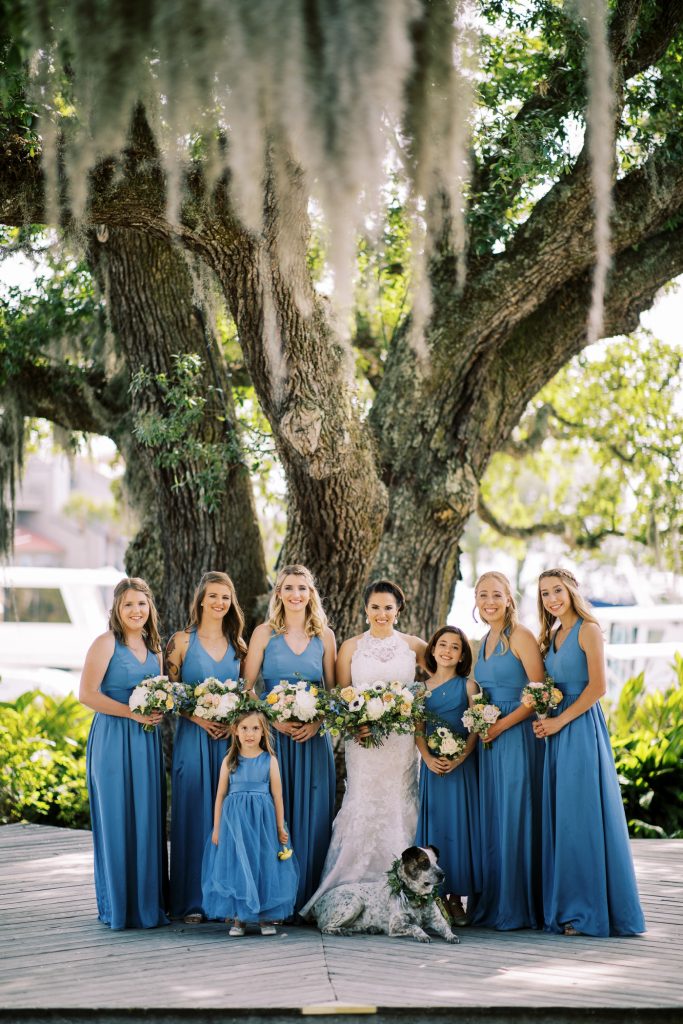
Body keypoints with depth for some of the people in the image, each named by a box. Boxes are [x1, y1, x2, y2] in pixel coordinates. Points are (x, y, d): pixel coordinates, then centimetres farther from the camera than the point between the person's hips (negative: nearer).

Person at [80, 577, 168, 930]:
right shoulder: (106, 643, -6)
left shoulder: (153, 647, 14)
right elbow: (87, 694, -13)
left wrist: (160, 710, 1)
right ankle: (119, 907, 6)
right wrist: (132, 712, -17)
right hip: (113, 740, -6)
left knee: (147, 821, 7)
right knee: (117, 821, -2)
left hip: (146, 742, 6)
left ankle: (147, 904, 15)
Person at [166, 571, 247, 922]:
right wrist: (199, 718, -14)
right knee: (194, 814, -3)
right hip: (193, 737, -3)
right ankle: (192, 901, 3)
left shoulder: (237, 644, 11)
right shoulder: (182, 641, 1)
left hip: (231, 738, 3)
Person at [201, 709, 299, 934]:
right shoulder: (229, 761, 4)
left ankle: (266, 917, 9)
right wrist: (216, 828, 4)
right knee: (236, 866, 0)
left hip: (262, 820, 0)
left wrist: (280, 827, 2)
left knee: (264, 865, 0)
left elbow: (277, 795, 4)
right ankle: (238, 917, 7)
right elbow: (221, 795, 6)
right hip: (234, 820, 0)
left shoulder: (269, 760, 3)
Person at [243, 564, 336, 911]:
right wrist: (274, 720, -11)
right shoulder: (265, 633, 4)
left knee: (311, 815, 1)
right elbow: (247, 687, 1)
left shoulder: (324, 635, 8)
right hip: (272, 735, -2)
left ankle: (307, 898, 9)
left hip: (313, 738, 2)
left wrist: (318, 722, -8)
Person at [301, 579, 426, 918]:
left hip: (402, 742, 1)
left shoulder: (414, 646, 8)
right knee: (363, 808, -8)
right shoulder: (351, 647, 7)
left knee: (399, 809, -1)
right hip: (362, 742, -1)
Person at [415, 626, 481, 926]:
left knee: (459, 825, -2)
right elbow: (418, 730, 5)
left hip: (461, 764, -2)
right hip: (432, 765, 2)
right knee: (433, 825, 2)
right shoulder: (423, 687, 9)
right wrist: (428, 758, -12)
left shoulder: (468, 686, 3)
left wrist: (460, 758, -16)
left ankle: (456, 897, 3)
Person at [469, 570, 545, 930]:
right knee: (492, 818, 8)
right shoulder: (485, 642, 16)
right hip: (491, 739, 8)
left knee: (515, 818, -6)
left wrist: (502, 725, -17)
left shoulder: (521, 636, -8)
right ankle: (494, 905, 13)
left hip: (517, 736, -8)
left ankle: (520, 907, 0)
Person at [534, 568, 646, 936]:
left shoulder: (587, 630, -6)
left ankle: (591, 910, -3)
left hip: (581, 728, -8)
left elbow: (597, 687, -14)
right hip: (557, 731, 8)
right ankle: (567, 907, 11)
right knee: (560, 819, 6)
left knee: (582, 818, -7)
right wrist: (545, 719, 2)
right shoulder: (553, 635, 17)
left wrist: (560, 721, -14)